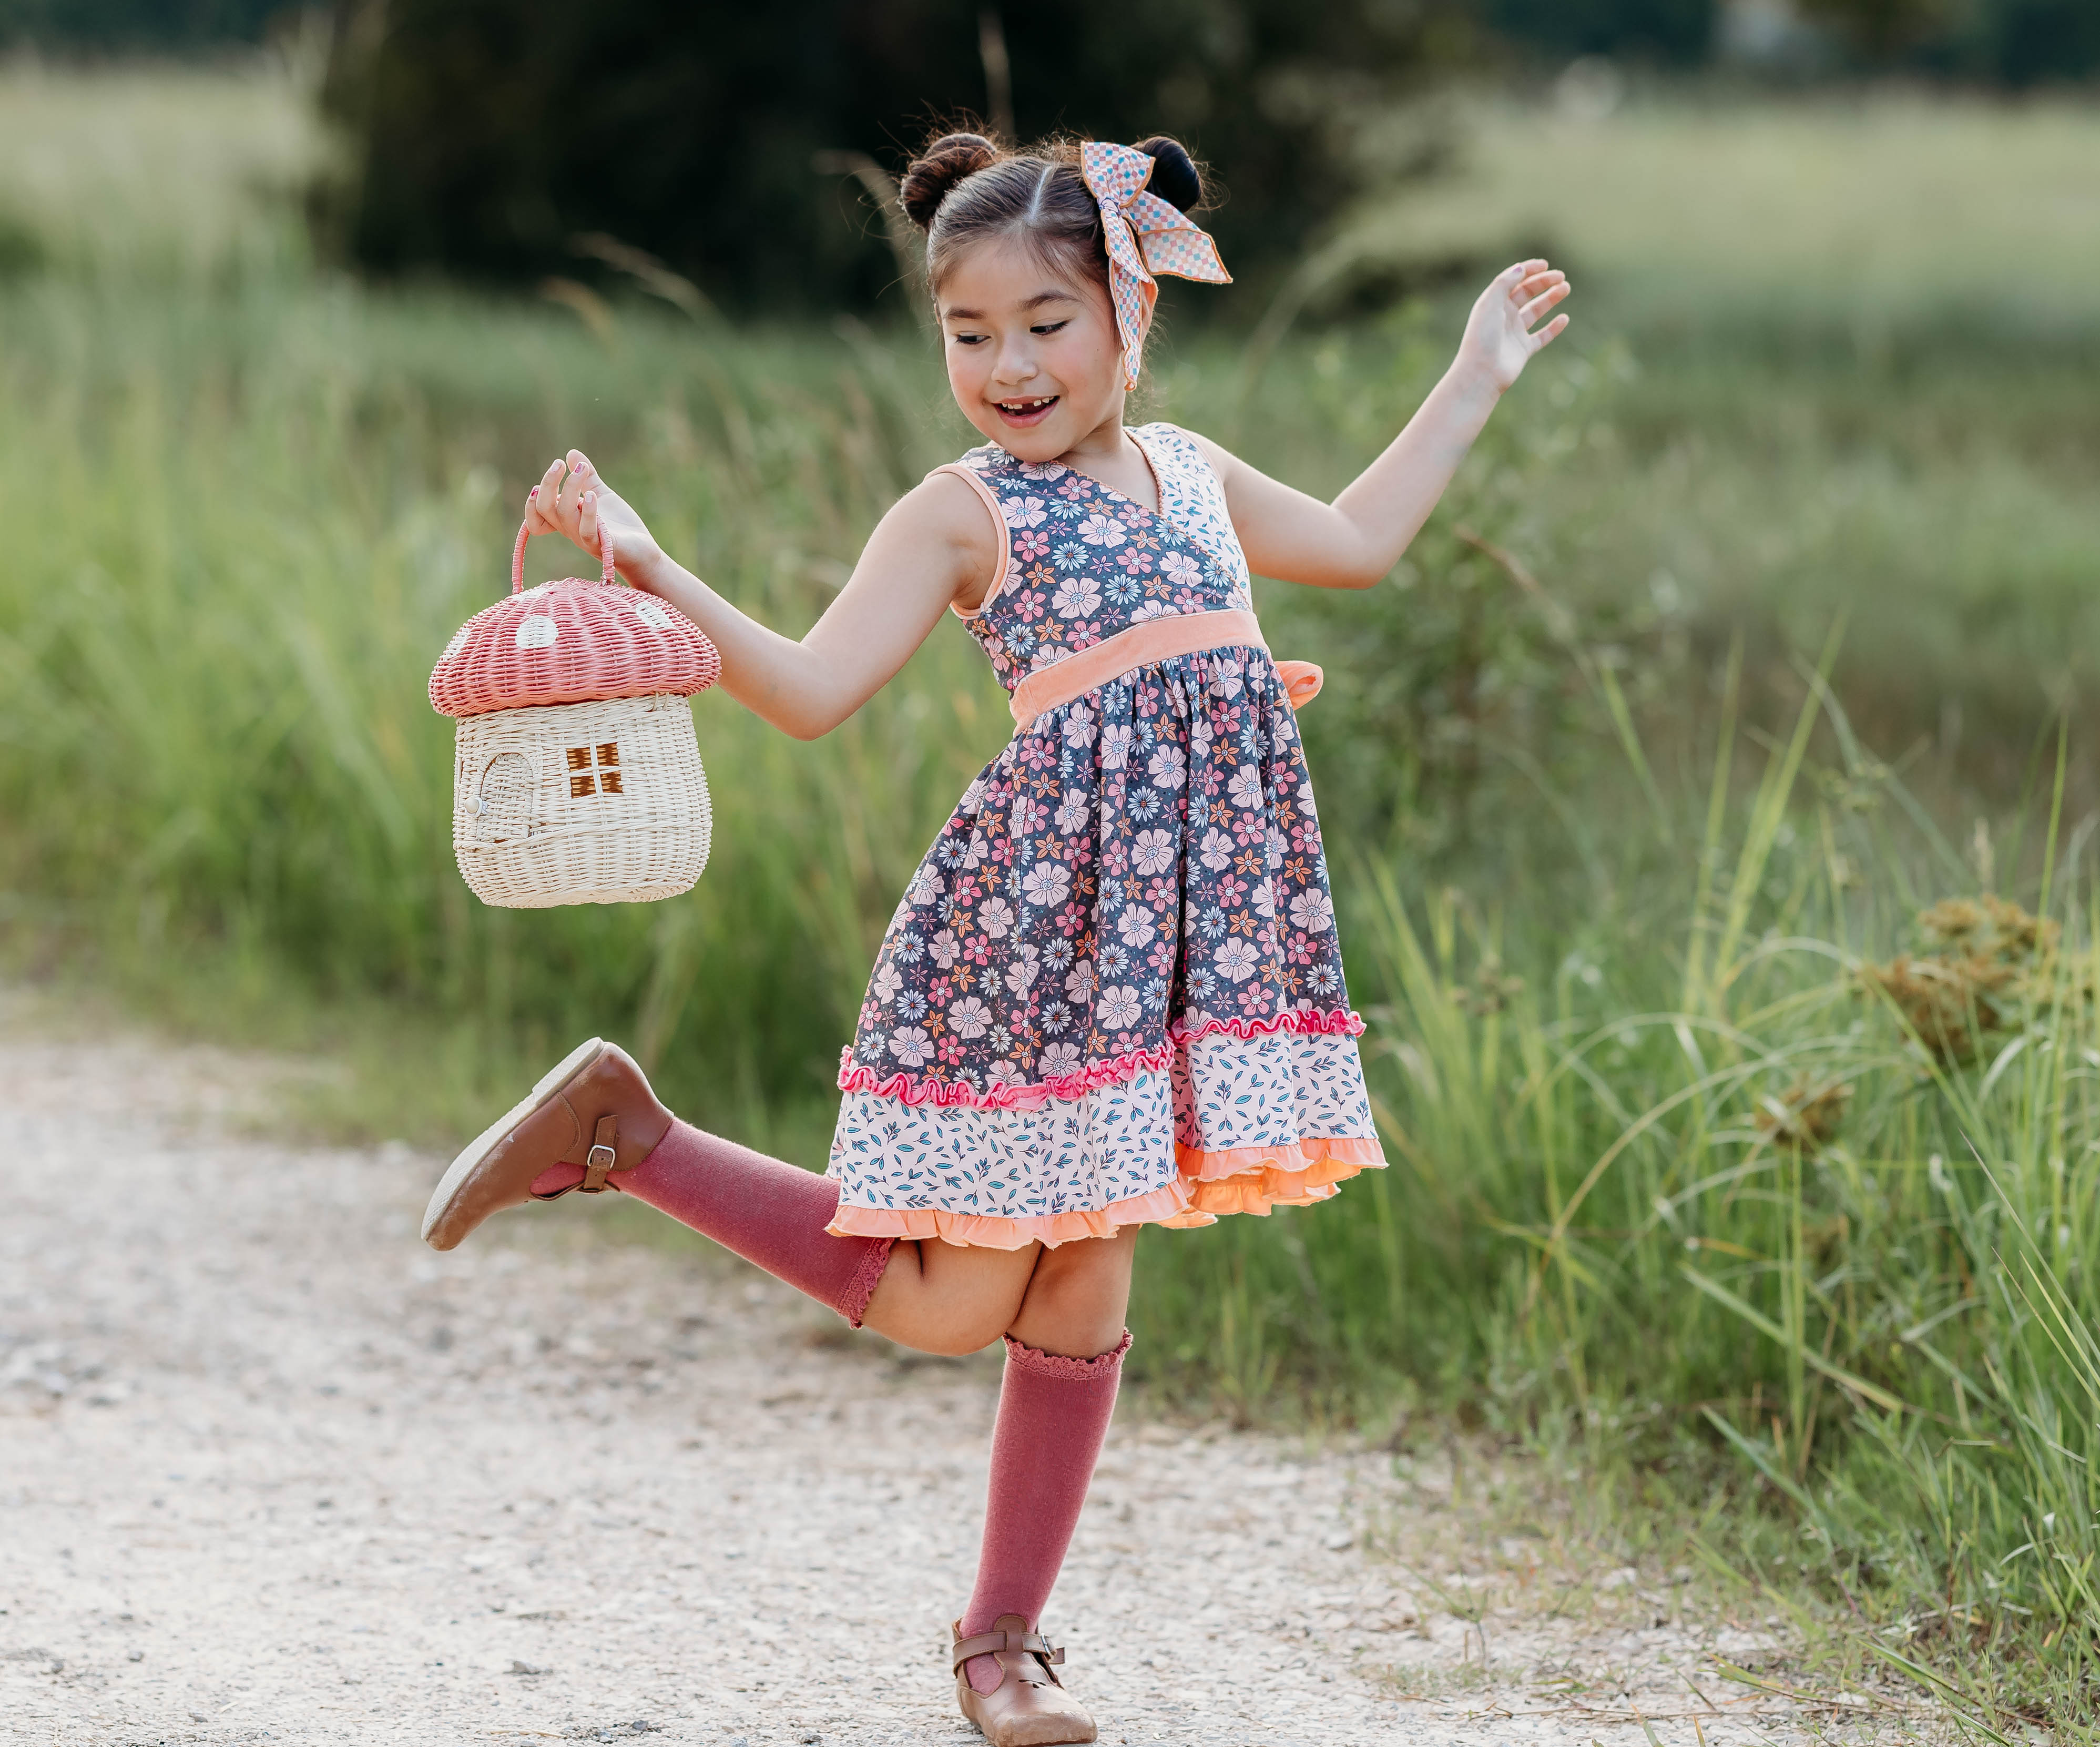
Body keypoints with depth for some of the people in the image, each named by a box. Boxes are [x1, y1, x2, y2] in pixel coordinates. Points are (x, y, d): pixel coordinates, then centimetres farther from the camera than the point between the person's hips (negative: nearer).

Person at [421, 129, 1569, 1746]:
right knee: (944, 1302, -5)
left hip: (1184, 916, 5)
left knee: (1085, 1293, 6)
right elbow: (814, 689, -10)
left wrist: (1477, 378, 34)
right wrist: (648, 569, -22)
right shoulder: (964, 512, -3)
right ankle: (621, 1132, 9)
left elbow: (1358, 541, 32)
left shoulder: (1189, 472, 15)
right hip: (1035, 908, -5)